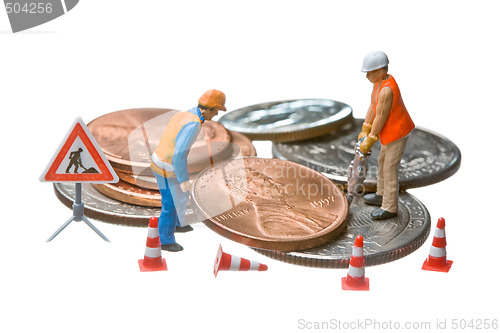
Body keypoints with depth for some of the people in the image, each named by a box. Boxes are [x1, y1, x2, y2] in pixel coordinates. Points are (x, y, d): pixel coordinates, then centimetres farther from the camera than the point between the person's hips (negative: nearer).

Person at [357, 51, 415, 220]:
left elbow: (380, 117, -25)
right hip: (390, 131, 10)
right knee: (383, 161, 23)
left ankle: (390, 207, 13)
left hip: (398, 133, -10)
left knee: (389, 168, 0)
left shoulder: (387, 90, -32)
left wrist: (370, 140, -15)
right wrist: (365, 130, 8)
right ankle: (382, 195, 41)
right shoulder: (379, 81, -2)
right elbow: (373, 106, 6)